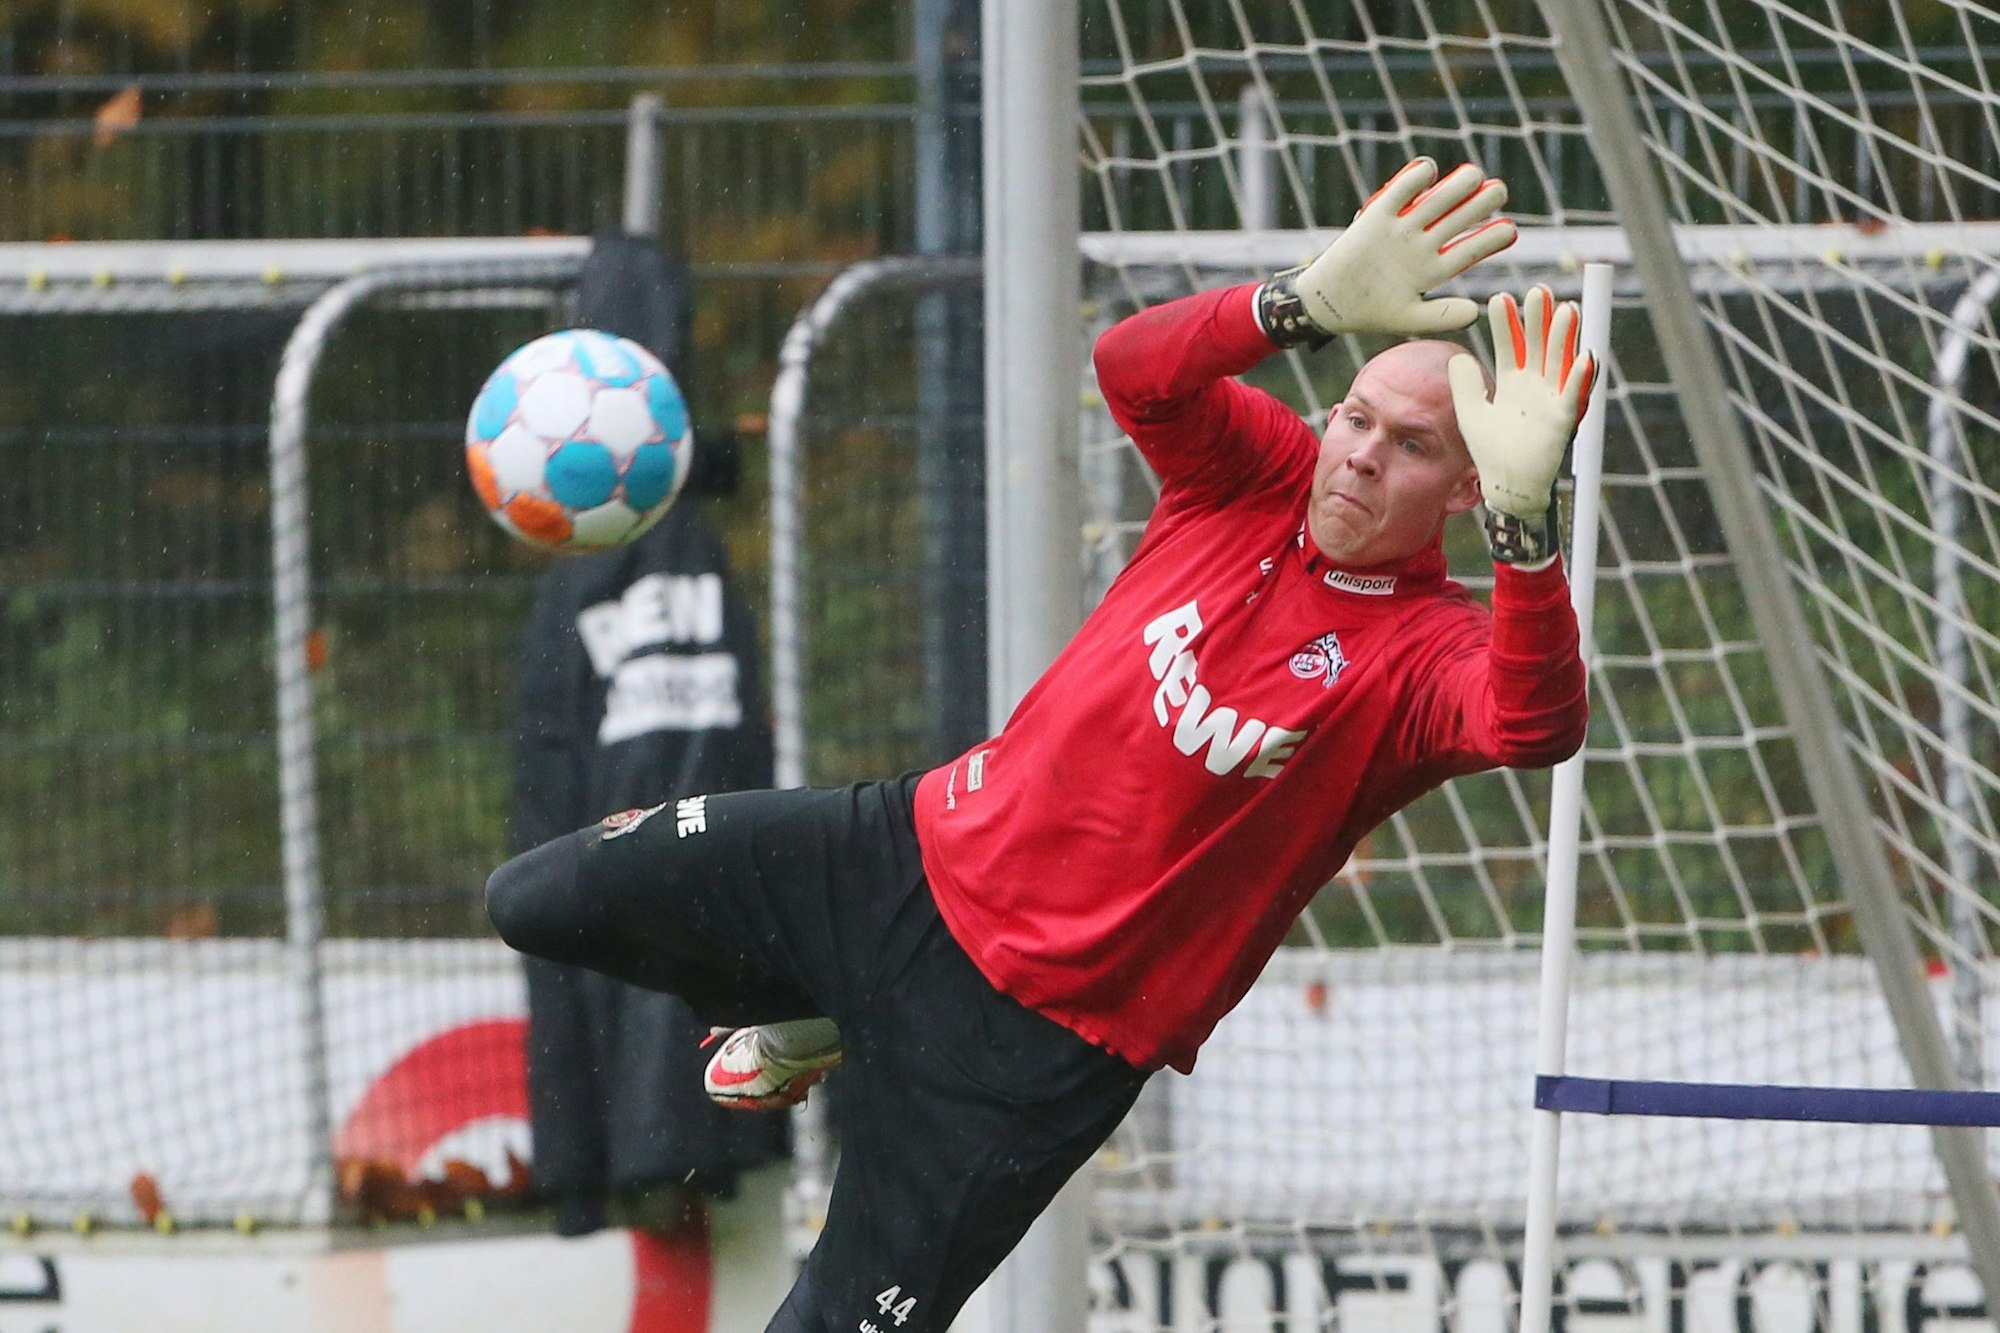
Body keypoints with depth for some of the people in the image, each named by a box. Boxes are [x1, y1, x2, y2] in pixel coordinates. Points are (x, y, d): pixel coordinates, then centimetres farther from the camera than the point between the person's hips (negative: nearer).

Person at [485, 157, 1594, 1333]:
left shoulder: (1430, 651, -16)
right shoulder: (1264, 477, -4)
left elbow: (1532, 727, -40)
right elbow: (1134, 366, -23)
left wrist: (1525, 518, -57)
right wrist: (1310, 306, -42)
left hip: (1052, 1031, -5)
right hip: (928, 851, 5)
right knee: (539, 903, 8)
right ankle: (798, 1015, 34)